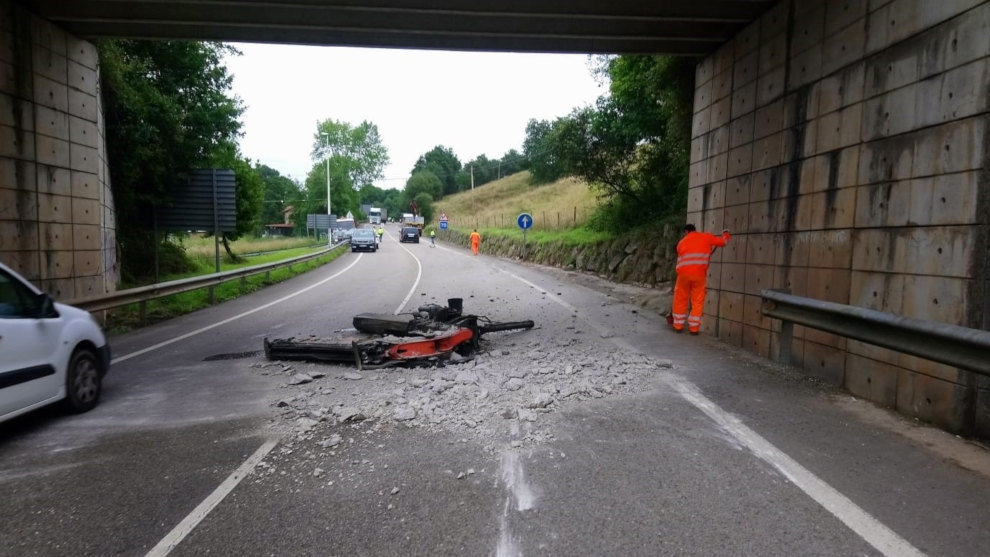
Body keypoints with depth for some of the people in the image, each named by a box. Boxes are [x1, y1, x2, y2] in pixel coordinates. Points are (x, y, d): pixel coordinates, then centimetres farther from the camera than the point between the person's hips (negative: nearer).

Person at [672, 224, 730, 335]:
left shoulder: (681, 242, 19)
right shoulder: (706, 237, 13)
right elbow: (723, 241, 18)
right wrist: (726, 234, 40)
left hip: (683, 273, 1)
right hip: (699, 274, -1)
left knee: (680, 299, 14)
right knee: (698, 301, 9)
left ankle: (678, 325, 21)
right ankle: (694, 328, 11)